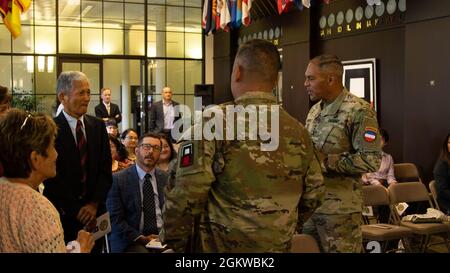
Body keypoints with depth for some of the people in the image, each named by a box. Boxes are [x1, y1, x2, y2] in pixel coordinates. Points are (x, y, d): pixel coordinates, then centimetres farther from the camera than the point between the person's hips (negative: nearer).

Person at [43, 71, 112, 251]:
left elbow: (105, 169, 3)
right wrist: (76, 211, -10)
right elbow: (52, 177, -11)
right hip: (63, 214, -4)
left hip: (95, 211, 4)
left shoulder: (98, 126, 4)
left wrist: (94, 204, -7)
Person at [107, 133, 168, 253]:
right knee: (140, 250, -33)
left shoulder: (166, 179, 11)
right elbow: (115, 219, -4)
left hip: (162, 237, 4)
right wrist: (140, 238, -13)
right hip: (130, 241, -4)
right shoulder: (118, 179, 0)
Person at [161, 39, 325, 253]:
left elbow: (186, 194, -18)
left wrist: (173, 243, -5)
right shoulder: (297, 131, 0)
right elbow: (313, 194, 6)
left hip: (220, 246, -4)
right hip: (278, 246, 4)